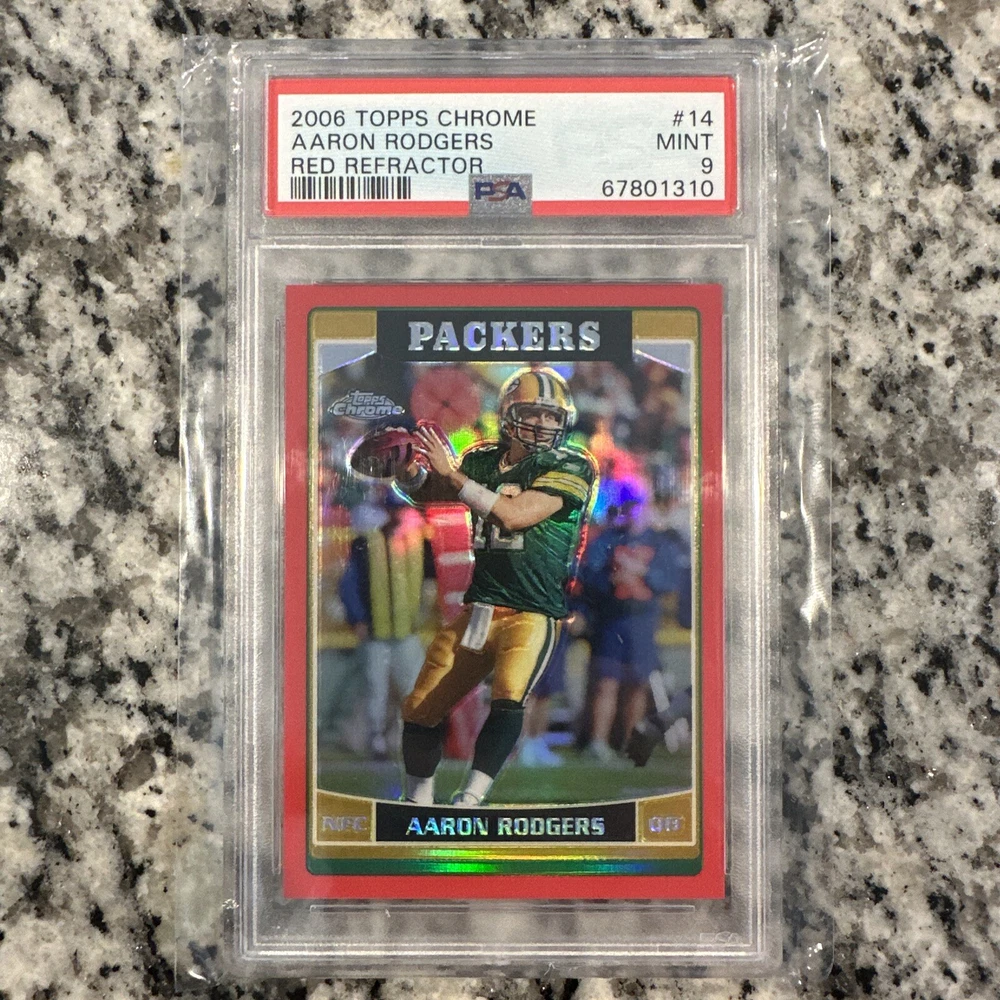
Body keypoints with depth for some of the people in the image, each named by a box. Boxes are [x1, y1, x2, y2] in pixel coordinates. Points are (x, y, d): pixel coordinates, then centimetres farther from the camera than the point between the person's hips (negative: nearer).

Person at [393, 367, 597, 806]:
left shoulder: (570, 468, -8)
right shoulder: (484, 460, 8)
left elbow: (516, 514, -20)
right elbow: (425, 492, 18)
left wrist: (451, 473, -18)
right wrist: (408, 470, -5)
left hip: (532, 615, -5)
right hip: (477, 610, 5)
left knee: (508, 699, -28)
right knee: (422, 709, 9)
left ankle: (468, 800, -21)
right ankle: (418, 800, 27)